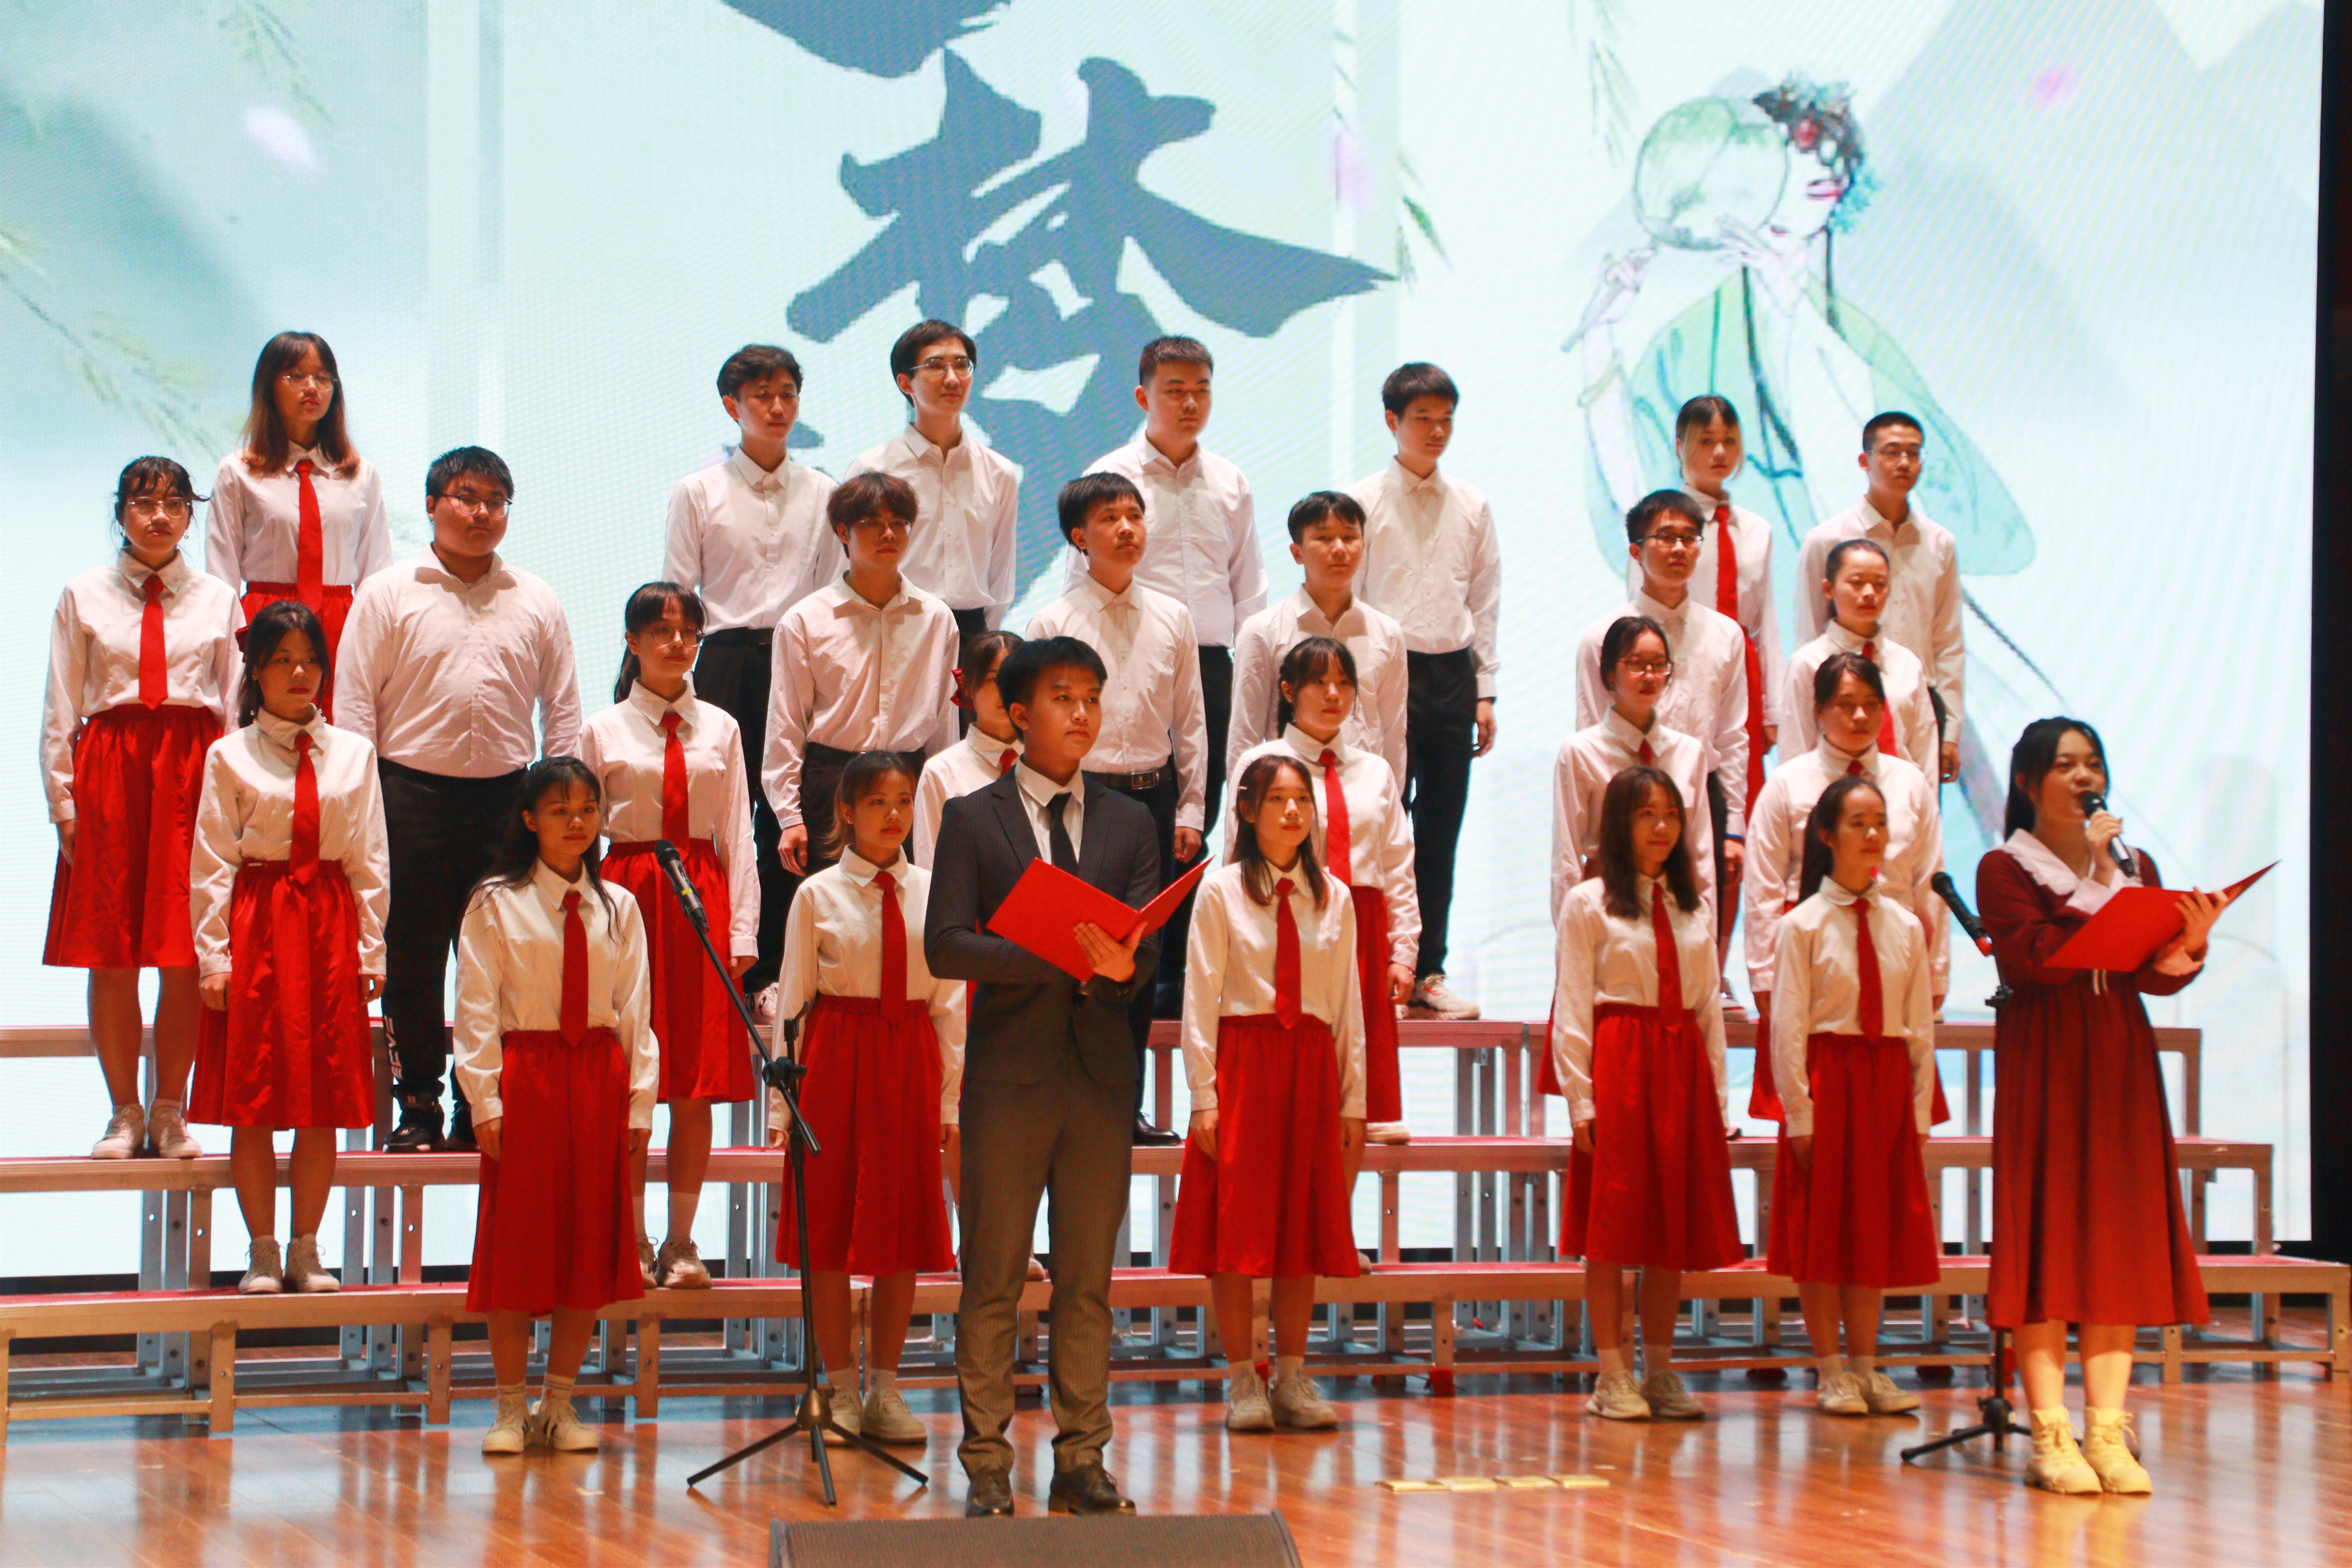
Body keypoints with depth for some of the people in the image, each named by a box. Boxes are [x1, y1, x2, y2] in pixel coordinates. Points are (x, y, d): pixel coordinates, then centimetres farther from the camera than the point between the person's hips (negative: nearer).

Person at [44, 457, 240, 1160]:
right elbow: (60, 707, 7)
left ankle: (170, 1111, 10)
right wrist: (63, 798, 0)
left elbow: (238, 705, 10)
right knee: (110, 956, 0)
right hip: (108, 767, 0)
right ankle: (124, 1113, 11)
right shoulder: (84, 596, 8)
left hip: (192, 768, 0)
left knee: (185, 957, -1)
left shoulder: (217, 600, 10)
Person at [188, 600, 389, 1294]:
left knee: (326, 1104, 4)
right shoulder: (231, 757, 1)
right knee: (253, 1103, 1)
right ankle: (262, 1251, 10)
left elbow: (370, 861, 8)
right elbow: (212, 864, 0)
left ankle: (306, 1249, 15)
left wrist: (371, 950, 3)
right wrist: (214, 955, -6)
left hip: (330, 927, 2)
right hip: (256, 926, -2)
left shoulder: (353, 754, 7)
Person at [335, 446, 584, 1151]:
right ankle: (417, 1105, 11)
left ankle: (483, 1106, 11)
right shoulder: (389, 594, 4)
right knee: (413, 960, 2)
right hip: (413, 792, -2)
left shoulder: (537, 603, 11)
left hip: (508, 797, 2)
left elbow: (563, 710, 13)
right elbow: (354, 703, 2)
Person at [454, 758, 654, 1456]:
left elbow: (636, 1011, 8)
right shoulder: (496, 904, 1)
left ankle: (560, 1404, 14)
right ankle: (510, 1407, 8)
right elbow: (477, 1010, -2)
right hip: (524, 1076, -3)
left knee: (591, 1240, 4)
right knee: (517, 1238, -2)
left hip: (599, 1080, 3)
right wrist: (486, 1102, -9)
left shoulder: (618, 908, 9)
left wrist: (640, 1103, 2)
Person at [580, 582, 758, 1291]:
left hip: (703, 899, 1)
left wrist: (742, 932, 1)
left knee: (698, 1086, 0)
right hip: (629, 895, -1)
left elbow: (738, 838, 8)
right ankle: (634, 1240, 8)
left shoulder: (720, 729, 9)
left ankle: (681, 1241, 7)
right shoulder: (603, 731, 5)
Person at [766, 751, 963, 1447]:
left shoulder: (932, 894, 5)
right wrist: (783, 1102, -2)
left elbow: (951, 1002, 7)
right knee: (831, 1227, 1)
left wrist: (951, 1101, 6)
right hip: (836, 1057, -2)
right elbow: (792, 1002, 1)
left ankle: (885, 1390, 15)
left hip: (911, 1060, 2)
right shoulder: (817, 896, 0)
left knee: (903, 1227, 5)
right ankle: (840, 1388, 11)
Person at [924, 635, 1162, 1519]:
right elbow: (944, 946, -7)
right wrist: (1055, 956, -19)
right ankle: (987, 1469, 5)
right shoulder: (973, 820, 3)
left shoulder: (1129, 823, 12)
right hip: (1010, 1072, -3)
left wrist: (1121, 966, -19)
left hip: (1101, 1072, 3)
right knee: (993, 1280, 0)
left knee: (1088, 1279, 7)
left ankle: (1082, 1463, 13)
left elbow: (1148, 951, 5)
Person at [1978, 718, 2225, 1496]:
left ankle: (2108, 1431, 0)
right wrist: (2095, 890, -13)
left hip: (2122, 1066, 5)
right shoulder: (2005, 870, 0)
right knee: (2047, 1236, -7)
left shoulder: (2134, 866, 15)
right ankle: (2051, 1437, -7)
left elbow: (2157, 978, 8)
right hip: (2043, 1071, -5)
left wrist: (2190, 944, -12)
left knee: (2120, 1237, 0)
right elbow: (2030, 960, -16)